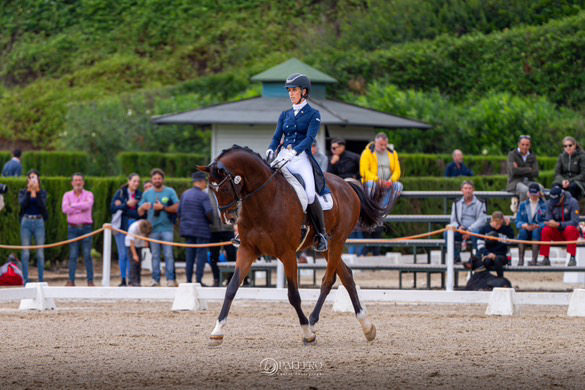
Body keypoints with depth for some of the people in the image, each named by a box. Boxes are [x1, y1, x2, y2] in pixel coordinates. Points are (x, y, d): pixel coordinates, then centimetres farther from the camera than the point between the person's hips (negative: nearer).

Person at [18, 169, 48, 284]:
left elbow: (42, 205, -9)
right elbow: (22, 204, -10)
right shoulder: (23, 192, 9)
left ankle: (41, 280, 4)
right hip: (26, 223, 0)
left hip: (39, 223, 0)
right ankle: (25, 281, 1)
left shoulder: (42, 193, 9)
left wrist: (36, 192, -14)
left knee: (40, 253, -1)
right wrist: (29, 191, -14)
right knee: (25, 253, -2)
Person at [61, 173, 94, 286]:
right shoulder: (67, 195, 9)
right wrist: (81, 208, -8)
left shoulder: (89, 195, 6)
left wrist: (73, 206, -9)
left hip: (86, 227, -1)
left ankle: (90, 280, 1)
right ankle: (71, 280, 2)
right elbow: (65, 209, -8)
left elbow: (88, 205, -16)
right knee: (73, 255, -1)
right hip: (73, 228, 1)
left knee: (87, 255, -3)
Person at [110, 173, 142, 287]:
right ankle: (123, 280, 5)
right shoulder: (120, 193, 5)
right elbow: (112, 208, -4)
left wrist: (122, 208, -10)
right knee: (123, 255, -2)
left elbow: (140, 213, -6)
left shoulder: (140, 195, 5)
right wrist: (127, 205, -13)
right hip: (121, 227, 0)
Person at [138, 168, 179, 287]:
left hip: (167, 228, -3)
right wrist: (143, 207, -10)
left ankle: (170, 279, -7)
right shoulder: (147, 194, 13)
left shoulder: (170, 192, 3)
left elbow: (176, 208, -5)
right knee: (155, 256, 4)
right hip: (153, 228, 3)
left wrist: (163, 208, -14)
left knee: (168, 255, -8)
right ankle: (155, 279, 8)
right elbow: (140, 212, 13)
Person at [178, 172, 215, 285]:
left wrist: (182, 223, 24)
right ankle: (198, 280, -6)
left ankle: (189, 280, 9)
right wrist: (211, 221, 0)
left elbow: (179, 211, 13)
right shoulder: (203, 196, -12)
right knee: (201, 254, -2)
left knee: (190, 254, 11)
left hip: (187, 228, 6)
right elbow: (209, 212, -20)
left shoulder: (184, 194, 9)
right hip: (201, 229, -6)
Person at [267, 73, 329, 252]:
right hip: (283, 158, 5)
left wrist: (292, 153, -27)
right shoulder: (285, 115, 18)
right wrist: (270, 151, -10)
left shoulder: (313, 114, 3)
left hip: (302, 158, -5)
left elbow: (309, 138, -11)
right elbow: (276, 138, 14)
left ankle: (321, 234, -8)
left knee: (310, 195, -27)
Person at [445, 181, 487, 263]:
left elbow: (482, 220, -5)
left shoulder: (480, 203, 6)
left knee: (476, 232, -39)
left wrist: (470, 230, -18)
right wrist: (458, 227, -11)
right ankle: (456, 258, -21)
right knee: (447, 232, -26)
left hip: (474, 229, -3)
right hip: (460, 231, 3)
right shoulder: (457, 203, 16)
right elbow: (453, 220, 13)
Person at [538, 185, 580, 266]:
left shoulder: (572, 202, -14)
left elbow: (575, 222, -21)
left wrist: (558, 224, -31)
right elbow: (548, 220, -3)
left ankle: (572, 258, -35)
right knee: (545, 230, -24)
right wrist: (550, 223, -29)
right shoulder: (550, 203, -2)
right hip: (557, 234, 3)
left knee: (570, 229, -36)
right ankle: (546, 259, -18)